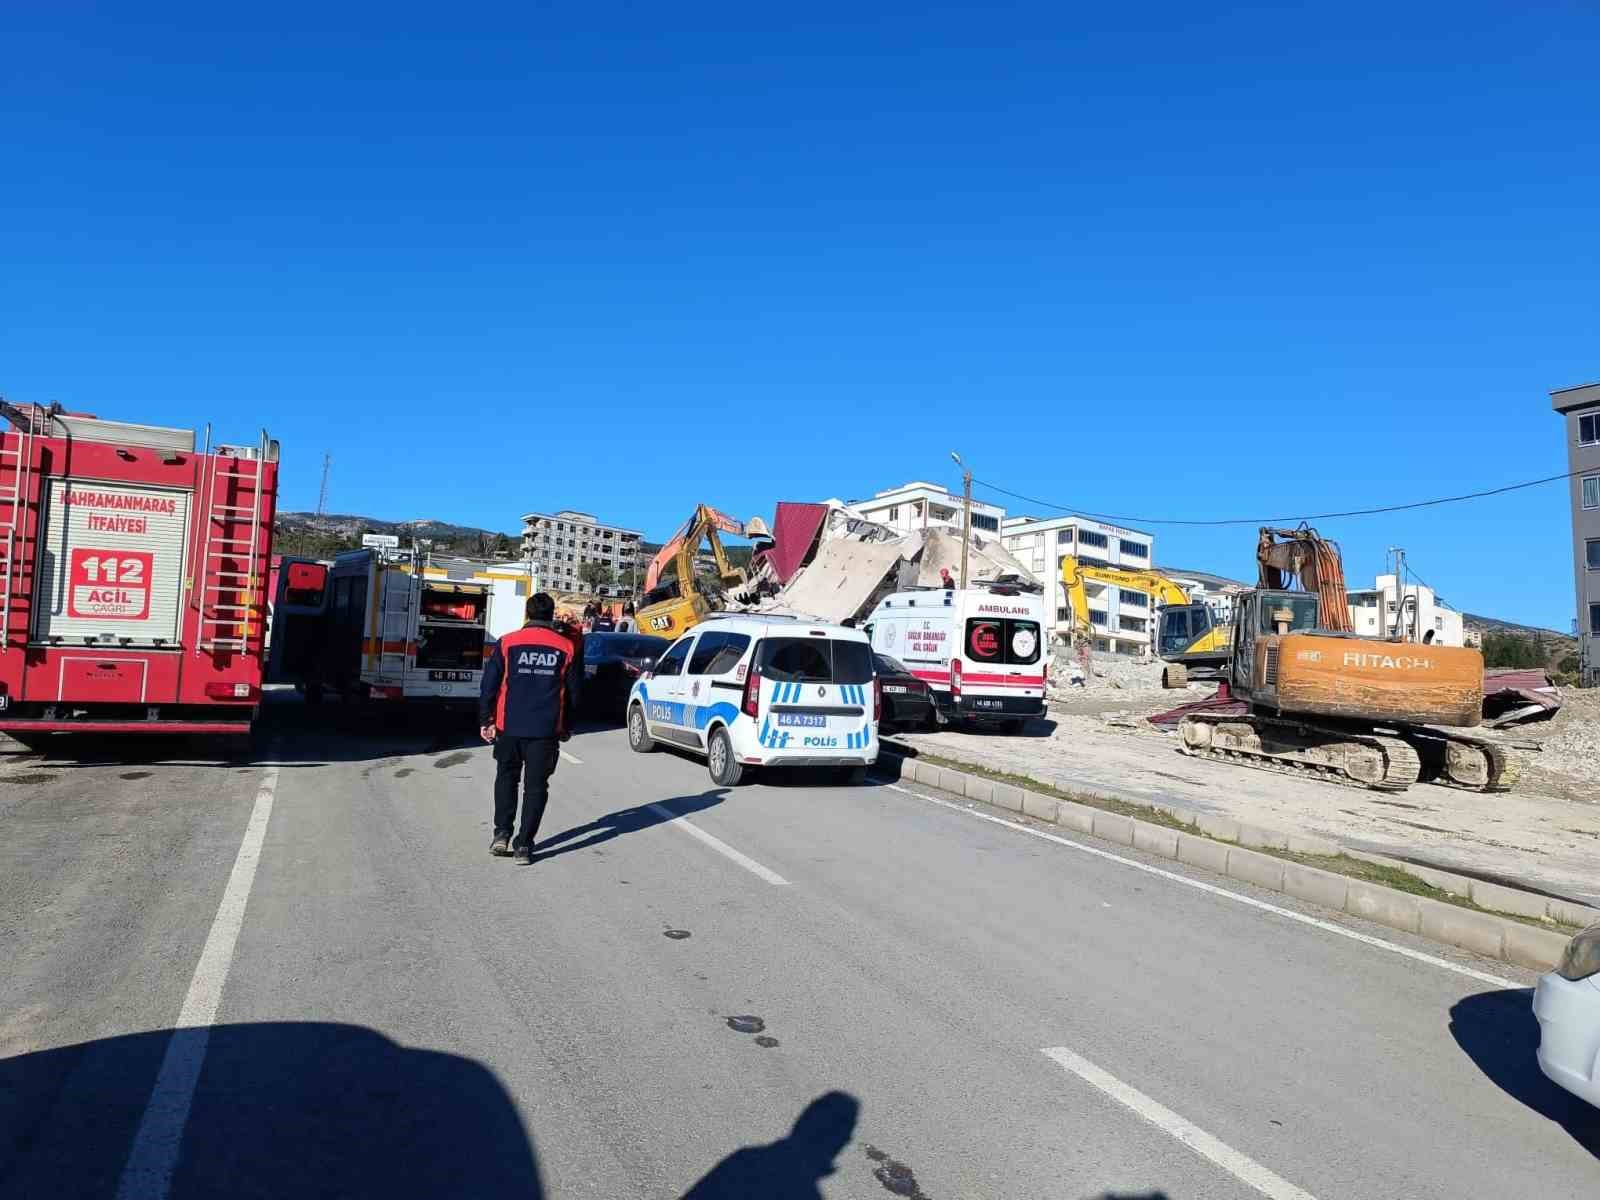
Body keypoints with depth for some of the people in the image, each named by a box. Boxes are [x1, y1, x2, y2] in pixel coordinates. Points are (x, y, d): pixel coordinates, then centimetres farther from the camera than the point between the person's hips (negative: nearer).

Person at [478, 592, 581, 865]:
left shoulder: (507, 643, -1)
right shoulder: (567, 647, 1)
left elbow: (489, 686, 1)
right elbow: (574, 691, 6)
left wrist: (485, 721, 10)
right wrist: (566, 727, 17)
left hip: (509, 727, 1)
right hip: (546, 730, 0)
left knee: (506, 778, 21)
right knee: (536, 786, 7)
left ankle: (502, 834, 14)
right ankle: (523, 845, 6)